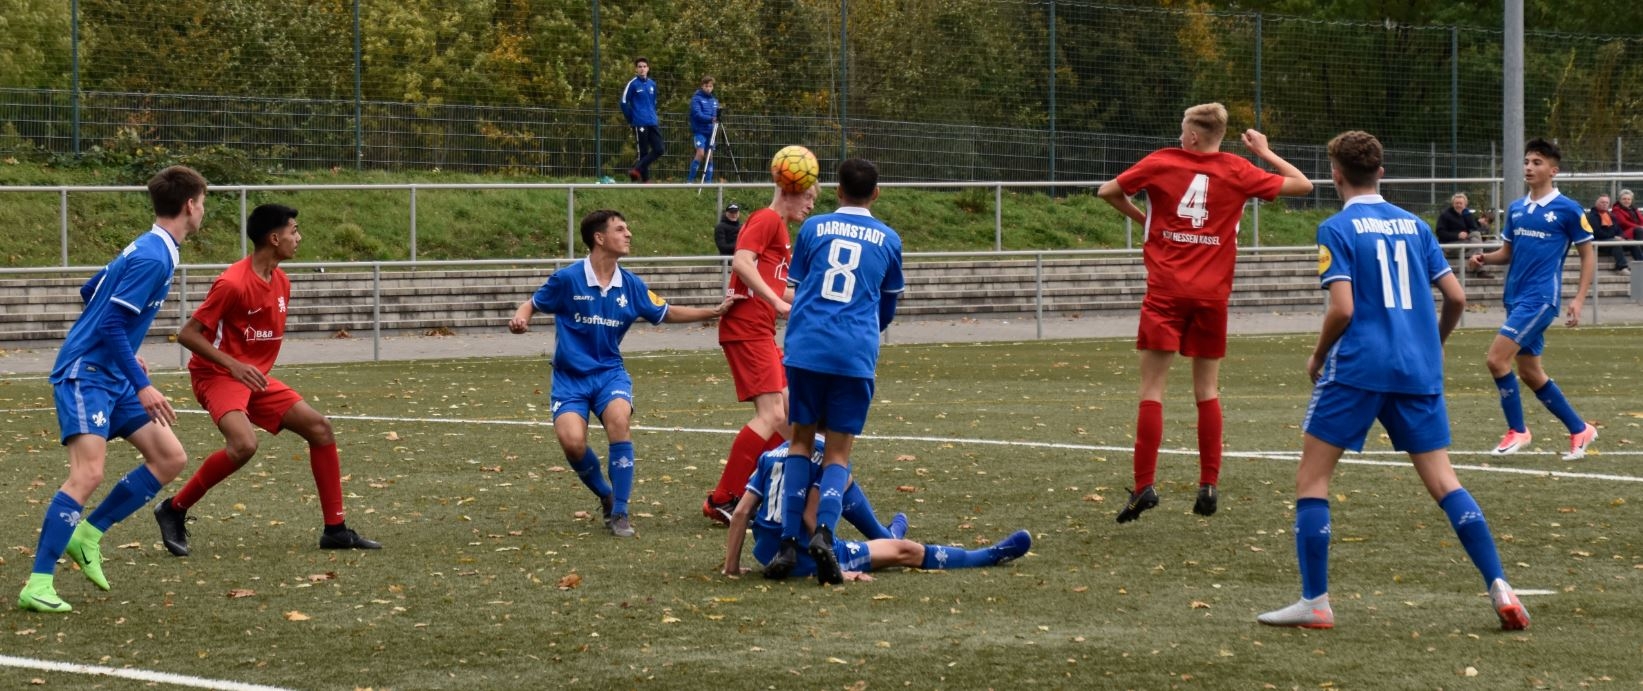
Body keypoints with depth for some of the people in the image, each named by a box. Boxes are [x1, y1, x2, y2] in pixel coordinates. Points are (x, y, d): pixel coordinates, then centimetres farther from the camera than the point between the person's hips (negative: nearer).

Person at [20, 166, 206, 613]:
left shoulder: (147, 249, 12)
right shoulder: (153, 258, -18)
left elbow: (91, 292, 24)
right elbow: (111, 325, -23)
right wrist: (143, 386, -22)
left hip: (112, 375, 10)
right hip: (84, 374, -10)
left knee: (170, 458, 6)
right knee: (88, 473, -21)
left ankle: (88, 533, 11)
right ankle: (38, 584, -20)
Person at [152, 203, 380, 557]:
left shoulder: (281, 282, 8)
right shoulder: (233, 283, -19)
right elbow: (187, 334, -18)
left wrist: (257, 373, 13)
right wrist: (234, 365, -25)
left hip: (254, 377, 9)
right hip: (217, 376, -9)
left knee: (319, 428, 2)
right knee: (244, 445, -32)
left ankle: (334, 529, 8)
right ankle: (174, 510, -12)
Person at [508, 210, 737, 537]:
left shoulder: (631, 285, 2)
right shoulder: (567, 279, -10)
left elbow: (666, 313, 17)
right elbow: (533, 304, 4)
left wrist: (715, 311, 11)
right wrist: (520, 318, -19)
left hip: (610, 372, 2)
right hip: (570, 376, -2)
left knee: (619, 418, -29)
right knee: (572, 441, -25)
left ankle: (619, 514, -17)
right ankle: (605, 495, 8)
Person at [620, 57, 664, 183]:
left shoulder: (652, 84, 12)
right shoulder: (633, 84, -5)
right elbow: (624, 102, -5)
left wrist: (653, 115, 15)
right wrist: (631, 120, -2)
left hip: (653, 122, 6)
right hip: (640, 124, -6)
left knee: (659, 149, -3)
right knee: (644, 152, -3)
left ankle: (637, 168, 5)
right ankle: (645, 179, 6)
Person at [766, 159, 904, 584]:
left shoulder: (813, 228, 10)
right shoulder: (888, 239, 11)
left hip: (806, 349, 1)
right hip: (856, 354, -1)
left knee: (801, 440, 12)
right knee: (839, 452, 5)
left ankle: (789, 542, 0)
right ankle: (824, 531, -20)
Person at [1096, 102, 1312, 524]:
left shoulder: (1161, 162, 2)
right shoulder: (1237, 171, 4)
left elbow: (1108, 191, 10)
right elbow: (1301, 185, 11)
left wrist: (1140, 217, 23)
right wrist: (1265, 152, 21)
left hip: (1166, 290, -2)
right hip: (1212, 294, 2)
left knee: (1152, 389, -2)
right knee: (1207, 390, 11)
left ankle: (1144, 485, -10)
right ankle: (1209, 484, 7)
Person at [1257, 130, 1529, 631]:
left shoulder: (1338, 229, -4)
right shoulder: (1413, 225, 12)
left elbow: (1342, 308, -13)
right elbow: (1456, 297, 9)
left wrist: (1318, 357, 4)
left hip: (1357, 367, -5)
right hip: (1419, 370, 5)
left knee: (1311, 477, 4)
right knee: (1442, 479, 6)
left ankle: (1314, 602, 0)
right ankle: (1499, 588, -5)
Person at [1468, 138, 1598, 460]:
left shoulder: (1568, 209, -6)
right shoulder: (1516, 209, 12)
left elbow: (1588, 255, -1)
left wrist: (1579, 299, -10)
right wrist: (1485, 258, -2)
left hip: (1541, 297, -7)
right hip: (1516, 297, 7)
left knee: (1497, 358, -17)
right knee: (1529, 372, 10)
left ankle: (1517, 430, -2)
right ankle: (1579, 430, 24)